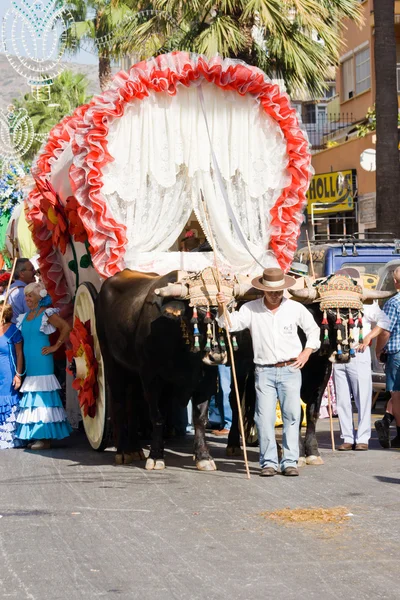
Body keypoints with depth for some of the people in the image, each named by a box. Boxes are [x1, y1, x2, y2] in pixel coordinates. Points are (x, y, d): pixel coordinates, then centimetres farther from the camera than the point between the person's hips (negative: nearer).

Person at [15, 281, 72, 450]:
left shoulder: (46, 314, -5)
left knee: (42, 396, -8)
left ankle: (46, 437, -8)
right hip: (29, 362, 7)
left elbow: (66, 327, -11)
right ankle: (35, 435, 10)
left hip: (42, 362, -7)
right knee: (31, 396, 6)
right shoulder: (25, 316, 15)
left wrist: (55, 346, -11)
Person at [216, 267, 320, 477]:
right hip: (264, 371, 0)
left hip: (290, 370, 0)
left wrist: (307, 352, 5)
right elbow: (230, 323, -8)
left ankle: (289, 462, 7)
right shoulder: (251, 309, 0)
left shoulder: (295, 308, 3)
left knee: (292, 415, 0)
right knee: (264, 418, -3)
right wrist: (222, 308, -26)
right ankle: (268, 462, 4)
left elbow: (313, 329, 16)